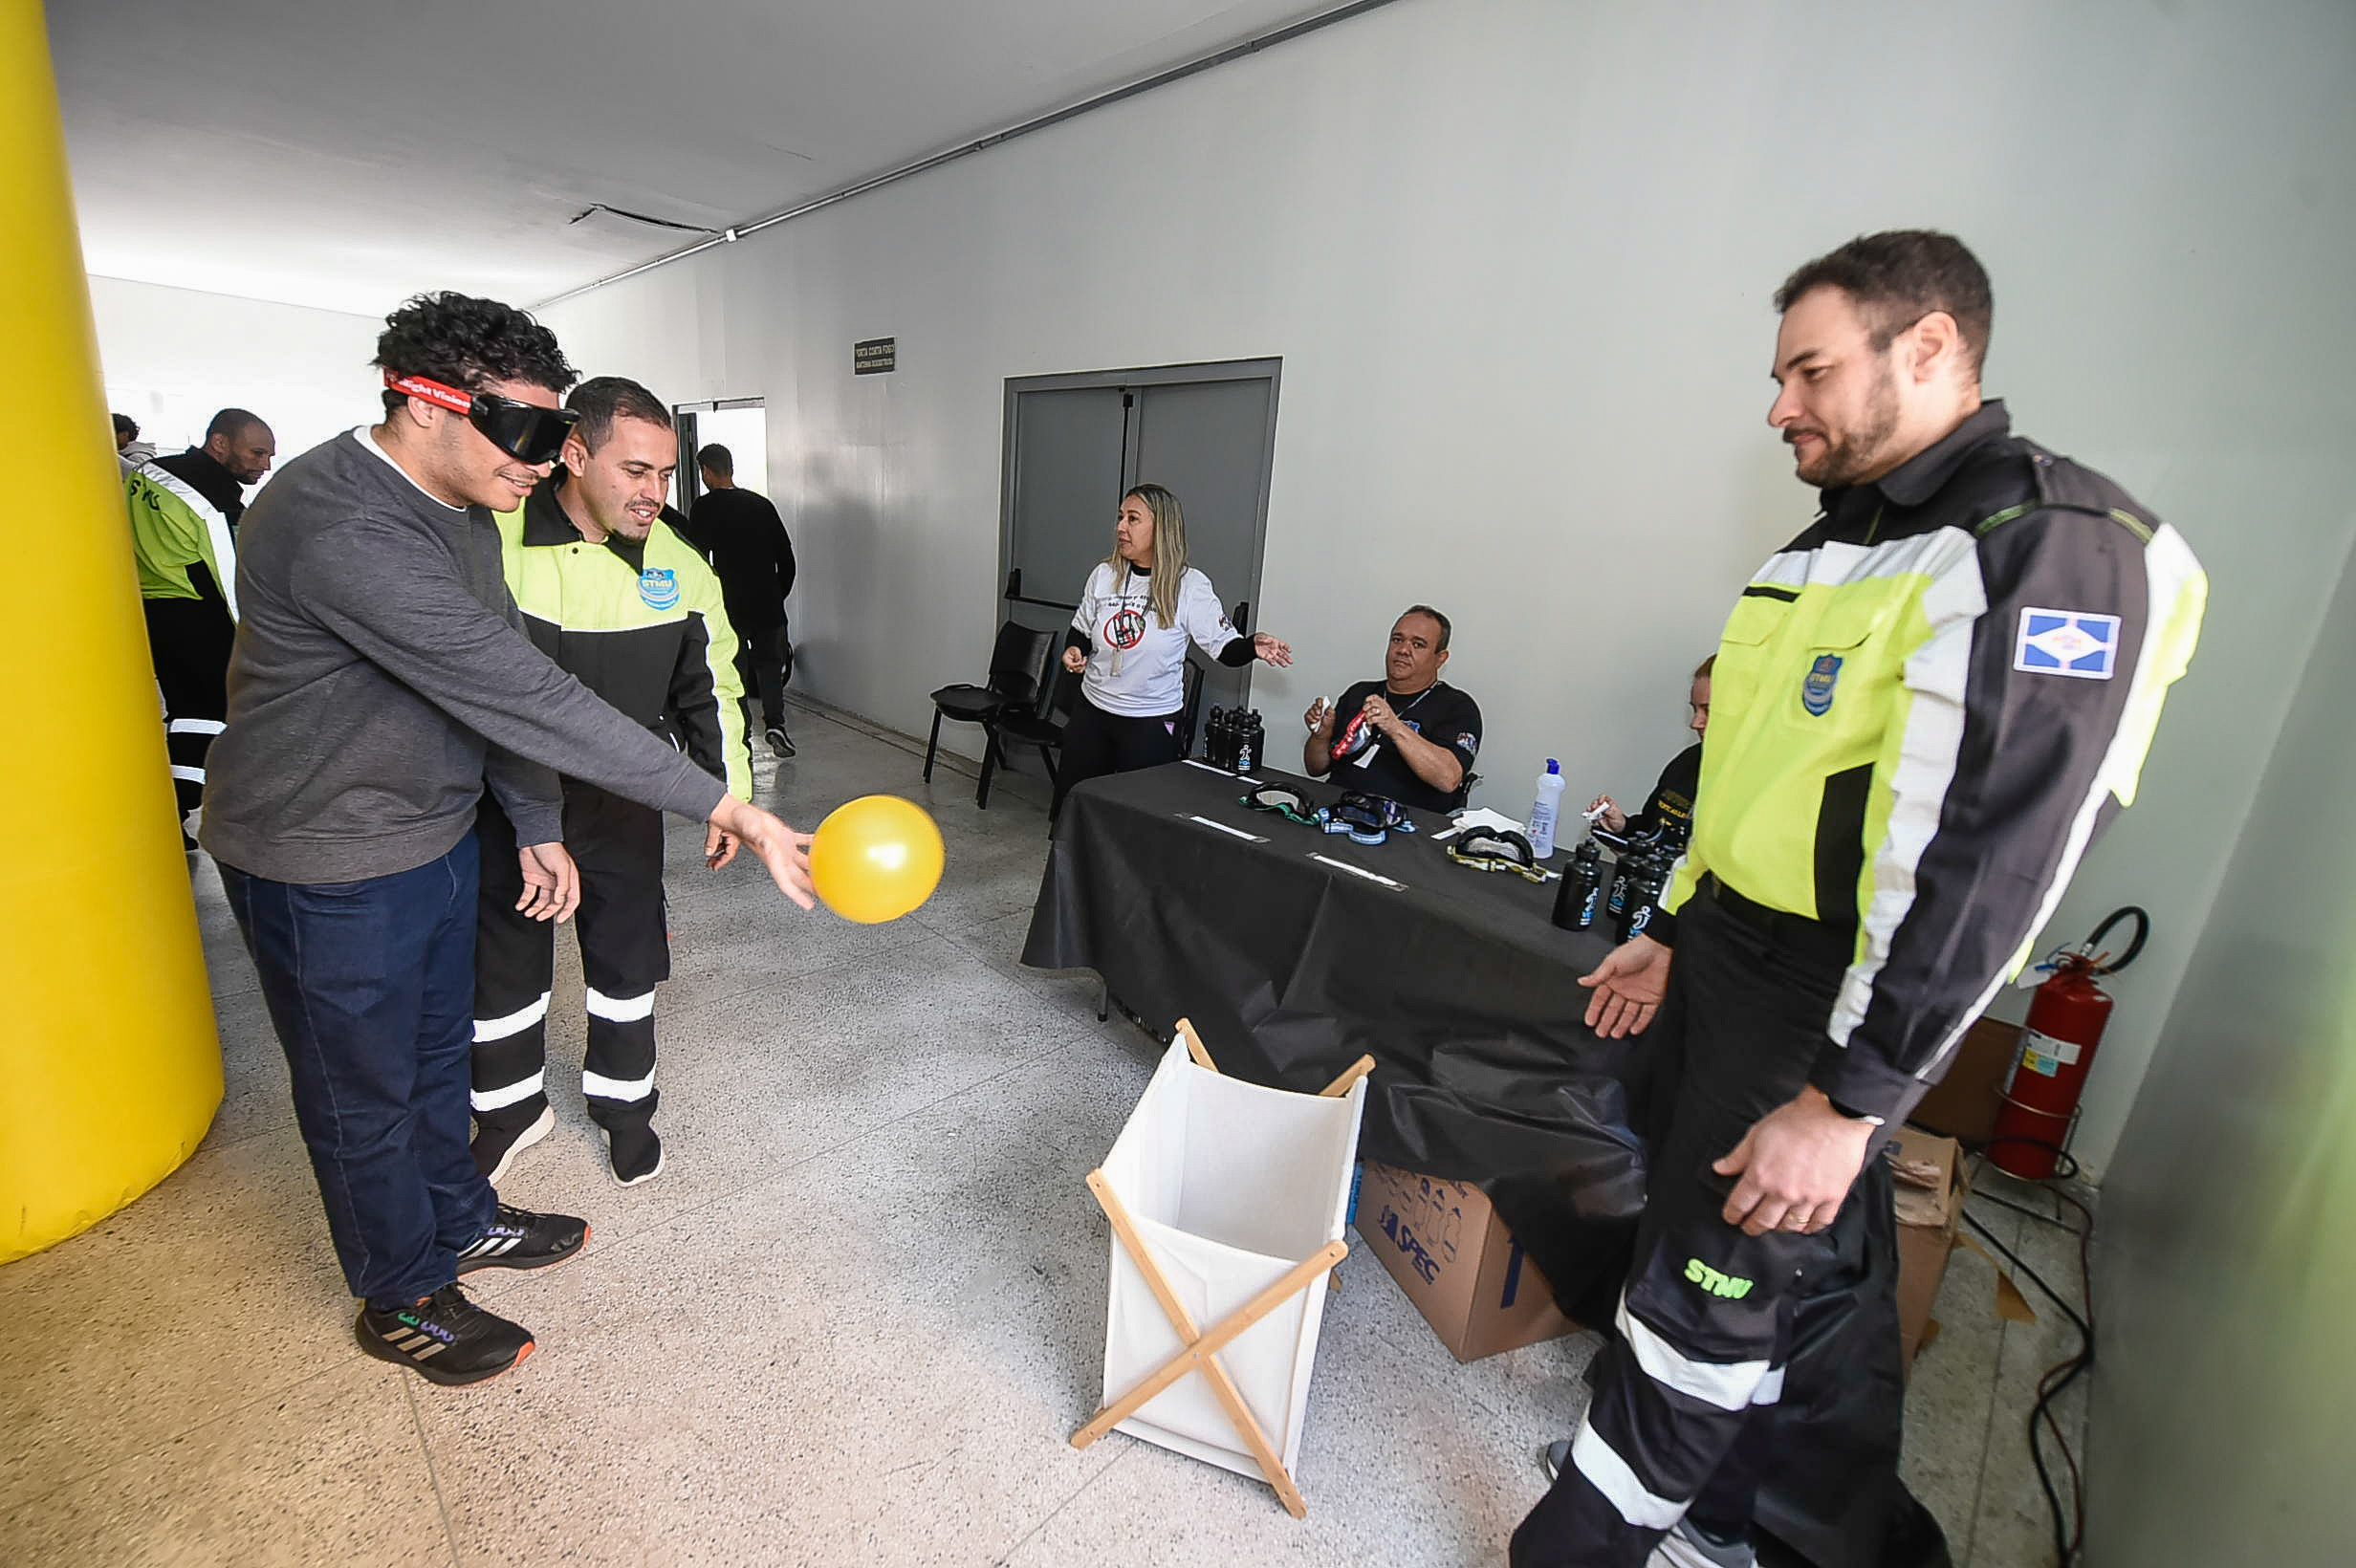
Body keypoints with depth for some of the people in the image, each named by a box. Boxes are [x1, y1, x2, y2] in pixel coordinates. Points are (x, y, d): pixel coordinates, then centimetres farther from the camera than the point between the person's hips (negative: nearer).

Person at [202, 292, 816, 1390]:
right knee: (366, 1093, 12)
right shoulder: (340, 528, -31)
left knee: (438, 1049, 24)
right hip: (328, 865, -8)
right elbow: (523, 696, -37)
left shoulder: (462, 510, 1)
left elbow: (503, 683, 6)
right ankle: (402, 1302, 34)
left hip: (437, 834, 8)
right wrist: (727, 810, -37)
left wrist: (537, 828, 4)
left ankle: (461, 1220, 46)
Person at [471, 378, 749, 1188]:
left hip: (623, 808, 1)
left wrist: (729, 796, 1)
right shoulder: (486, 539, -16)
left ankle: (623, 1103, 38)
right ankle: (512, 1108, 42)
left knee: (627, 960, 14)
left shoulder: (678, 563, -9)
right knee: (502, 962, 17)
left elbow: (710, 689, 1)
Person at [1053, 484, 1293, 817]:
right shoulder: (1104, 575, 0)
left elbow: (1225, 647, -12)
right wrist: (1074, 650, -6)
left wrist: (1253, 646, -32)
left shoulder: (1189, 586, -12)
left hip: (1152, 723, -4)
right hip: (1091, 712, 4)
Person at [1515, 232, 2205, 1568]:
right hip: (1729, 958, 8)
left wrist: (1848, 1097, -22)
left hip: (1823, 1005, -8)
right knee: (1813, 1279, 22)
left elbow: (1990, 857, -23)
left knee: (1710, 1298, 6)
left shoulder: (2049, 549, -17)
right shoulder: (1835, 545, 12)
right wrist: (1675, 934, 19)